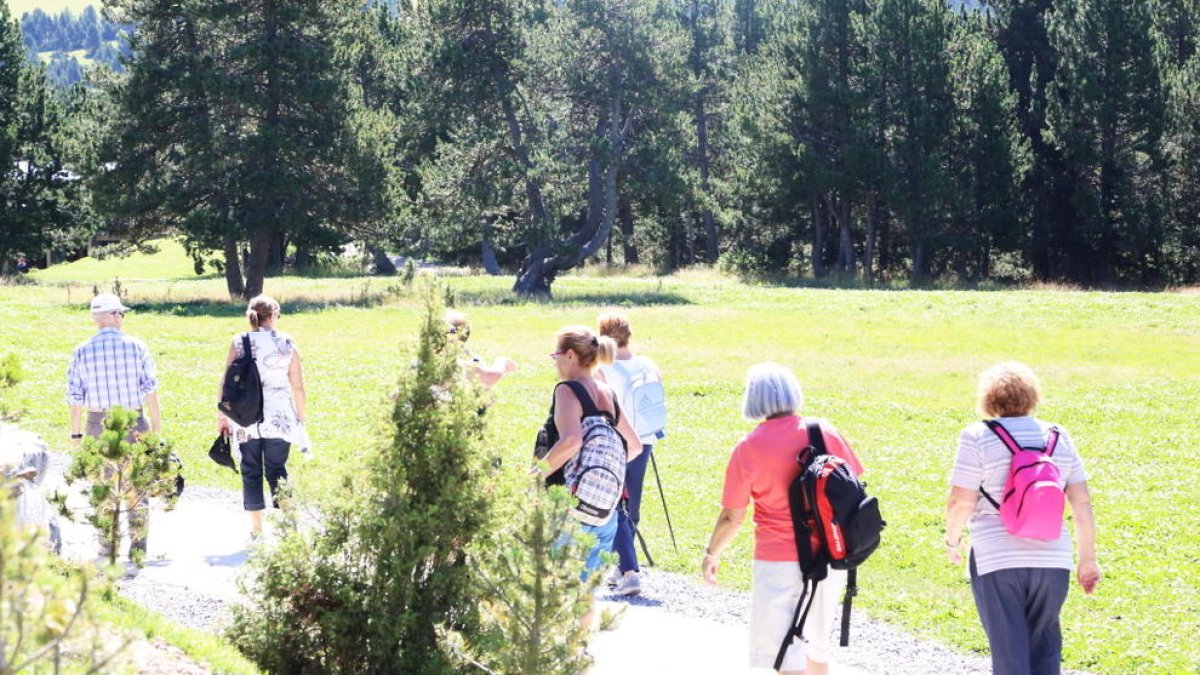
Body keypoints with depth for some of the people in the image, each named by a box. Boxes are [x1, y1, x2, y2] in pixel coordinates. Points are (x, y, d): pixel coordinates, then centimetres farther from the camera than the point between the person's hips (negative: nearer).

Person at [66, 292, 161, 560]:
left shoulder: (82, 352, -3)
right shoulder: (136, 346, -6)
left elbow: (75, 396, -1)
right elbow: (149, 388, -5)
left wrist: (76, 433, 7)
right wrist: (156, 423, 3)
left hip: (98, 424, 1)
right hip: (134, 423, -1)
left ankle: (107, 545, 12)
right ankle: (138, 543, 6)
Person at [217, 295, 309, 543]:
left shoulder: (239, 343, -1)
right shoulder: (287, 344, 0)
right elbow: (298, 387, 2)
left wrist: (222, 416, 7)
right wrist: (301, 419, 11)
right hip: (279, 417, 0)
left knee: (251, 471, 9)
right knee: (277, 470, 6)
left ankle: (256, 529, 11)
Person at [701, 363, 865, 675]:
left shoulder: (749, 448, -12)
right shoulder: (825, 432, -3)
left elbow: (733, 517, -8)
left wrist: (711, 553, 8)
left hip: (779, 562, -4)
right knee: (817, 643, 22)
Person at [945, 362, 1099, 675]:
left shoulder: (977, 437, -4)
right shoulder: (1059, 437, 7)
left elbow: (961, 502, -9)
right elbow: (1082, 503, 6)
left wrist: (952, 540, 9)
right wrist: (1087, 559, 12)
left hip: (996, 559, -3)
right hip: (1052, 559, 3)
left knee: (1009, 649, 2)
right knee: (1044, 647, 18)